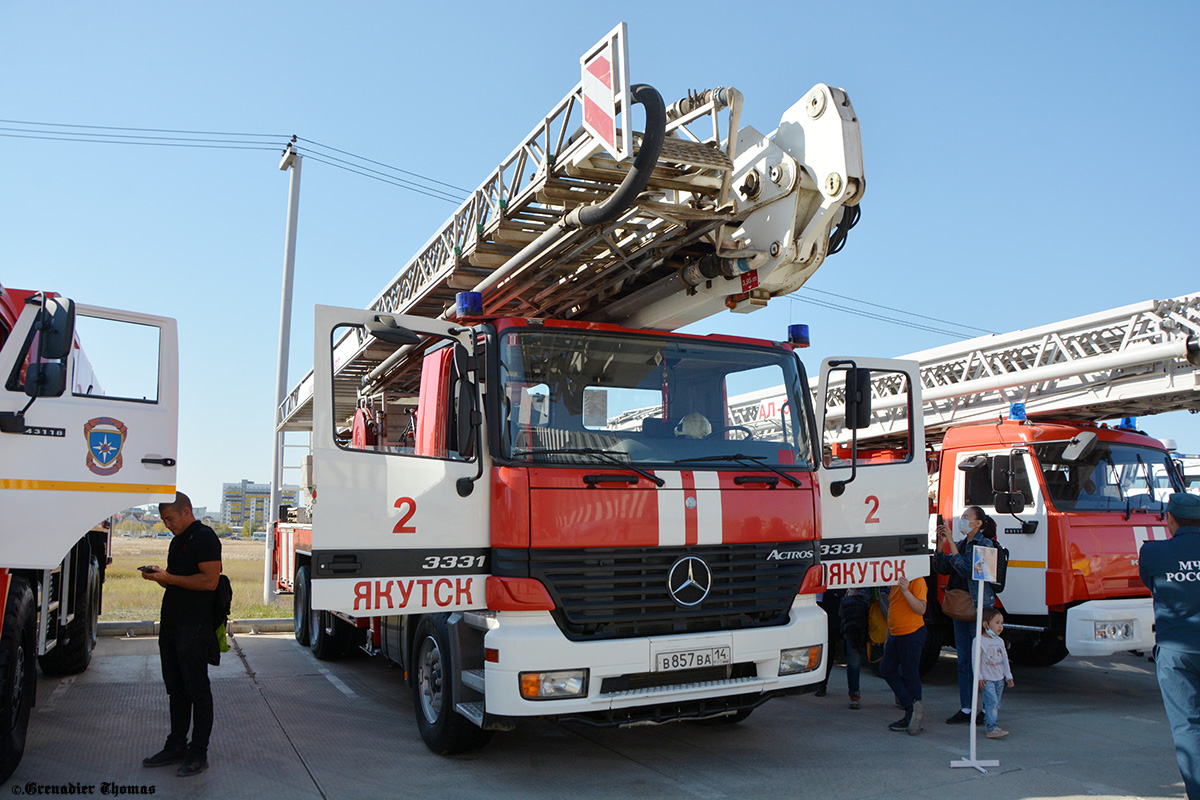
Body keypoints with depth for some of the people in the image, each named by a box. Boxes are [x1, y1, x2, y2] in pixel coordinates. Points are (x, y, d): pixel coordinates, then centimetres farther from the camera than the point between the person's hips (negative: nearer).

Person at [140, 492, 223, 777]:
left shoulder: (204, 537, -12)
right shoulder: (178, 540, 18)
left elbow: (209, 580, -20)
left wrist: (168, 578, -19)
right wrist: (158, 576, 5)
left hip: (194, 627, -10)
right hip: (172, 623, 10)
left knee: (197, 689, -3)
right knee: (176, 688, 15)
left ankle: (198, 753, 4)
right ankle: (176, 746, 25)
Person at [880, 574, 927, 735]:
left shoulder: (917, 581, -13)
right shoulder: (895, 582, 13)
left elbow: (921, 609, -21)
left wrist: (906, 591, -30)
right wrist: (888, 637, 25)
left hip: (912, 633, -9)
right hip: (896, 635, 9)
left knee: (910, 675, -1)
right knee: (886, 669, 7)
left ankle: (912, 713, 9)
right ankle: (911, 706, 9)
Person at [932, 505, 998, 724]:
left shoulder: (985, 544, -8)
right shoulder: (961, 544, 14)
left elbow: (966, 568, -20)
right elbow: (940, 568, 9)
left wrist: (950, 542, -19)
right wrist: (940, 543, -1)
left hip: (979, 607, -7)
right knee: (964, 661, 11)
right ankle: (966, 709, 17)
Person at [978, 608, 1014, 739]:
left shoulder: (1000, 641, 11)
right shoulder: (980, 641, -10)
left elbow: (1005, 659, 19)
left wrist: (1008, 677, 19)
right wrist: (979, 678, -12)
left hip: (999, 679, 7)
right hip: (987, 680, -7)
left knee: (996, 704, 8)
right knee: (992, 702, -15)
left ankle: (988, 722, 20)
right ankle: (992, 728, -17)